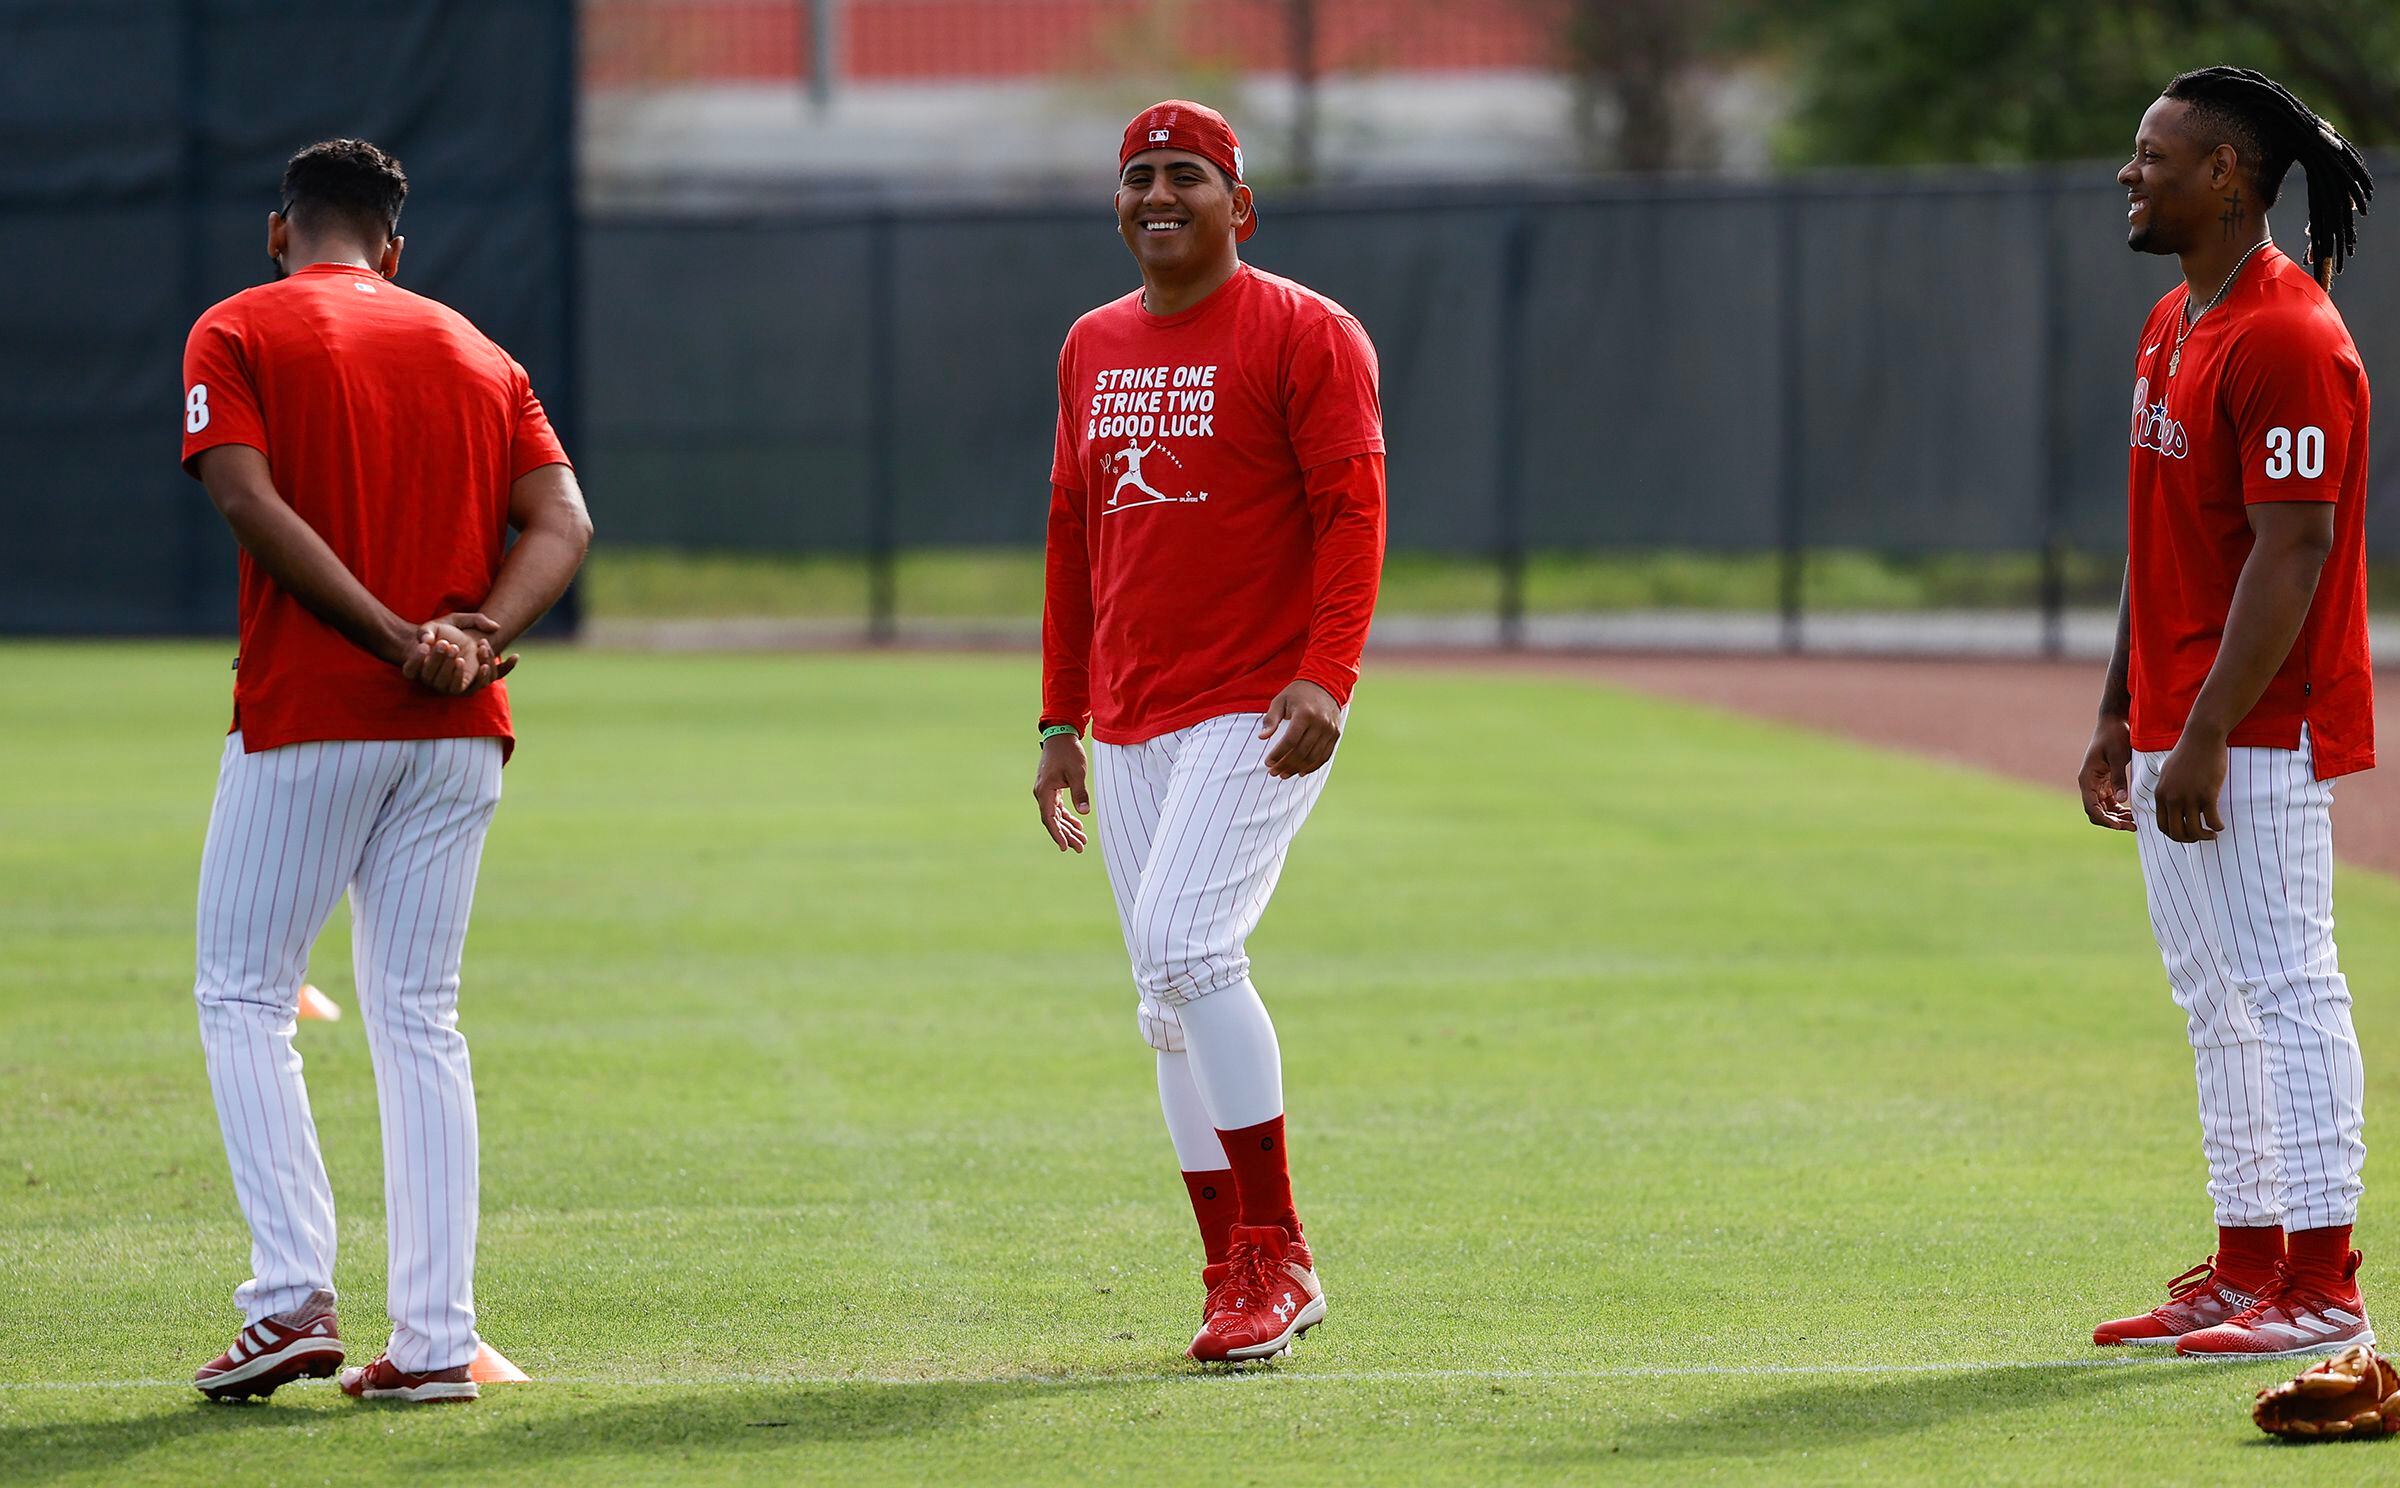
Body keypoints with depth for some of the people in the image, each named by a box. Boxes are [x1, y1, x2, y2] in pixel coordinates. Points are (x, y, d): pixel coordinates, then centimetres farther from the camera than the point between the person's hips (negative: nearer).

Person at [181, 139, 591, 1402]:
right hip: (460, 733, 4)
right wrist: (476, 636, -12)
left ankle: (292, 1298, -8)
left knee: (243, 992, 6)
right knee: (419, 1016, 8)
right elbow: (562, 523, 3)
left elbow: (250, 502, -14)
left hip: (305, 719, -4)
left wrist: (396, 641, -17)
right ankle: (434, 1337, 2)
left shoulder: (238, 335, 2)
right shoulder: (475, 354, 15)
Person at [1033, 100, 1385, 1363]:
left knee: (1185, 946, -21)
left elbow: (1353, 512, -12)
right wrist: (1062, 719, 16)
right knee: (1168, 1003, 5)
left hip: (1260, 710, -7)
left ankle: (1276, 1252, -12)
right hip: (1132, 726, 7)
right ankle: (1239, 1283, 11)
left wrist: (1328, 676, -24)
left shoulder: (1304, 334, -5)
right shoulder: (1093, 348, 16)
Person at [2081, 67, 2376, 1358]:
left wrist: (2208, 738, -24)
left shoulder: (2287, 338, -17)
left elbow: (2295, 549, -22)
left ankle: (2322, 1289, -8)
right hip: (2177, 733, 10)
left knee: (2281, 991, -9)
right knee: (2217, 1004, 13)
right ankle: (2248, 1271, 20)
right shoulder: (2172, 327, 15)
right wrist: (2121, 717, 19)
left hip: (2260, 738, -10)